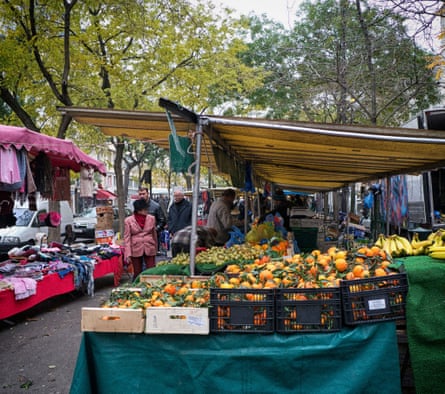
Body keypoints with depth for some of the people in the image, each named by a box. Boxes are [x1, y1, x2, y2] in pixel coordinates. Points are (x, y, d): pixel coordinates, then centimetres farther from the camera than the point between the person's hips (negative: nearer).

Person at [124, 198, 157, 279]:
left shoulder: (151, 218, 1)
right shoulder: (128, 220, -5)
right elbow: (127, 238, -5)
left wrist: (156, 249, 17)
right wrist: (128, 254, -11)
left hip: (150, 249, 1)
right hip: (136, 250, -1)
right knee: (137, 274, 7)